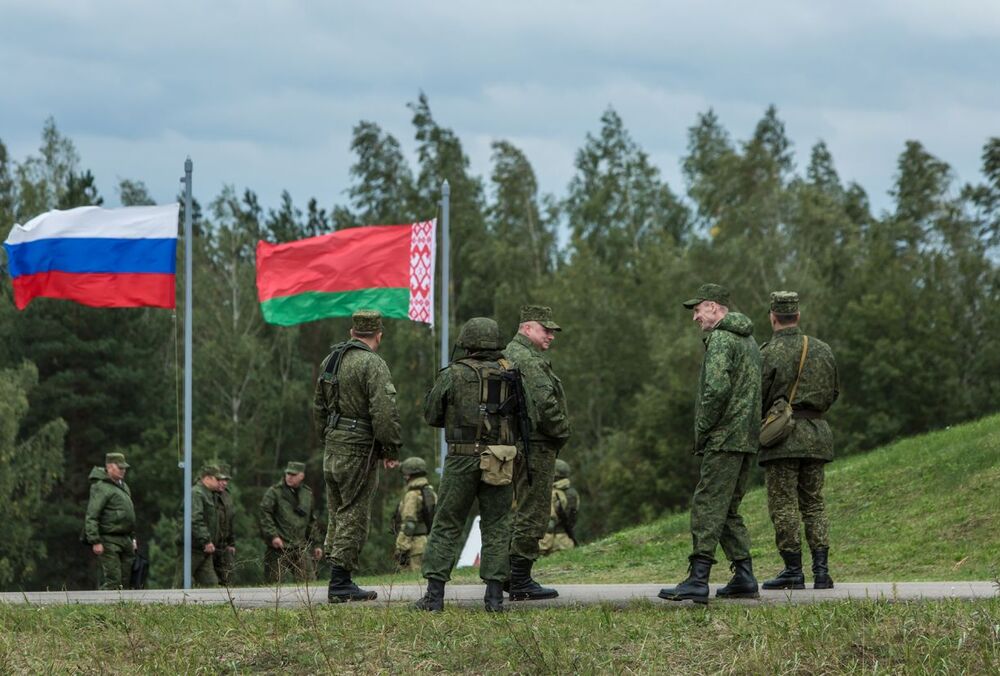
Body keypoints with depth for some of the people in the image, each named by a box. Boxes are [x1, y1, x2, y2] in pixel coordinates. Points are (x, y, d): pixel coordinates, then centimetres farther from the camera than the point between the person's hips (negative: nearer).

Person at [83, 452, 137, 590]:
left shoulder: (123, 486, 19)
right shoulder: (101, 487, -10)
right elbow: (91, 517, -16)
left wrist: (132, 538, 24)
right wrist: (95, 542, -21)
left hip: (125, 540, 9)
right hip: (108, 541, -9)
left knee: (124, 581, 6)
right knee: (112, 580, -16)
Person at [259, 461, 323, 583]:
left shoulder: (308, 494, 14)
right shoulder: (274, 492, -1)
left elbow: (311, 522, 23)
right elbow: (264, 514, -8)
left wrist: (315, 544, 20)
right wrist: (272, 535, -18)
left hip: (301, 548, 4)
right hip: (279, 548, -4)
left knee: (308, 580, -3)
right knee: (277, 582, -4)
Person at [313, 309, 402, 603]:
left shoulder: (330, 361, 13)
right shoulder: (373, 365, -14)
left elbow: (319, 407, 21)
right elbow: (384, 412, -21)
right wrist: (391, 450, -13)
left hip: (332, 449, 8)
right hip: (359, 451, -8)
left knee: (338, 514, 15)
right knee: (354, 517, -4)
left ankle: (338, 580, 18)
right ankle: (340, 584, -6)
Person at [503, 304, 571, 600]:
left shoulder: (509, 355, 19)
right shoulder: (528, 360, -15)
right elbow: (544, 404, -23)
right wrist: (562, 431, -8)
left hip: (517, 444, 11)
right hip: (536, 447, -11)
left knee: (524, 512, 16)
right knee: (532, 514, -7)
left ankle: (515, 577, 19)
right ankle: (520, 582, -7)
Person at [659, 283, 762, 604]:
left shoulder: (721, 339, -10)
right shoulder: (748, 340, 21)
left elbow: (716, 389, -23)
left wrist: (701, 430, -13)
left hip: (724, 439, -10)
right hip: (747, 439, 10)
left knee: (708, 506, -12)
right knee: (728, 509, 14)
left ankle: (698, 580, -17)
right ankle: (744, 578, 12)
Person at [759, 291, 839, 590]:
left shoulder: (769, 354, -10)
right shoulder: (822, 350, 7)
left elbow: (757, 399, -10)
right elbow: (833, 392, 16)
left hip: (783, 434, -5)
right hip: (816, 434, 5)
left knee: (784, 506, -1)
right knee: (813, 504, 11)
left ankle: (793, 571, -3)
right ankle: (821, 571, 3)